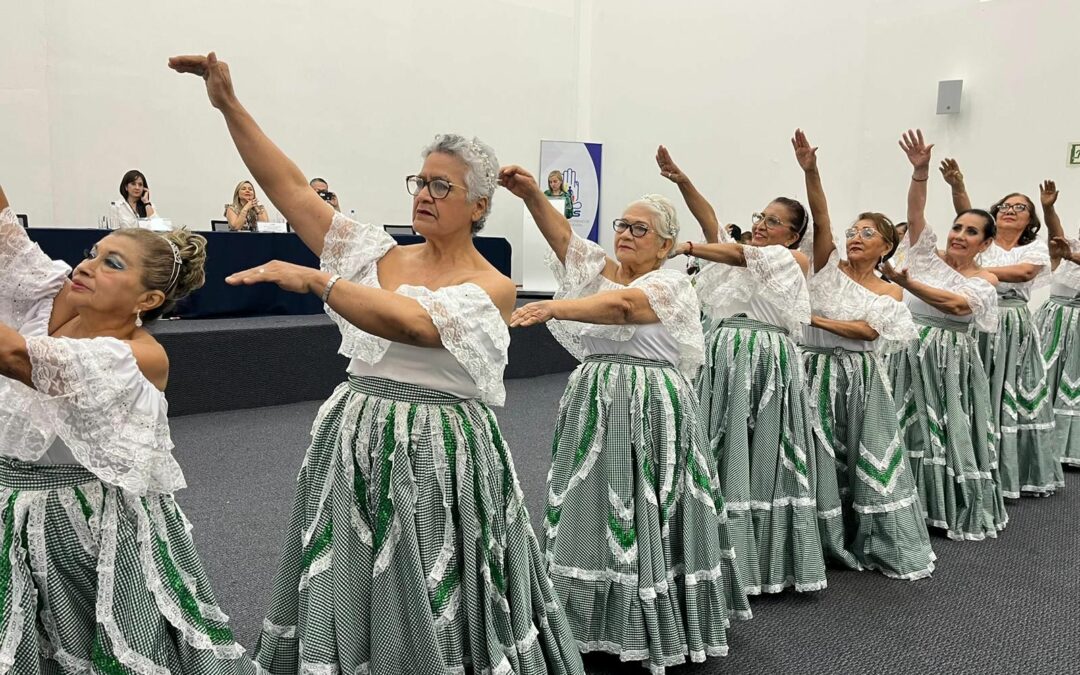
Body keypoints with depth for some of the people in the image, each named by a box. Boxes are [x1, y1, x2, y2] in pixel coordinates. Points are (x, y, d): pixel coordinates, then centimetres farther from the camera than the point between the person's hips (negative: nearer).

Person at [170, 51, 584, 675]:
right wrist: (230, 104, 0)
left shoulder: (493, 289, -7)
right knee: (344, 605, 12)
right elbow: (290, 187, 4)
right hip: (356, 442, 4)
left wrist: (316, 279, -26)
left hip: (440, 456, -4)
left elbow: (414, 323, -25)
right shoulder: (382, 256, 6)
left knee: (436, 619, 6)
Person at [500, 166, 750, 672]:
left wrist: (552, 308, -40)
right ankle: (598, 622, 27)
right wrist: (532, 195, -20)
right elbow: (563, 236, -2)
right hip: (594, 406, 7)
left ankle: (654, 631, 16)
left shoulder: (672, 284, -7)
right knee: (592, 514, 11)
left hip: (649, 411, -6)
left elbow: (621, 305, -26)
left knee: (643, 520, 0)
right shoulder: (602, 268, 13)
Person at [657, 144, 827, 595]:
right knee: (721, 458, 4)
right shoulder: (738, 252, 19)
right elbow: (709, 219, 2)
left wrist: (686, 247, -21)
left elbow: (740, 255, -12)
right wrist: (681, 181, -13)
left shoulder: (795, 261, 6)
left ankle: (771, 563, 16)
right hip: (723, 358, 4)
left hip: (768, 361, -4)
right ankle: (724, 560, 14)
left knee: (764, 459, 2)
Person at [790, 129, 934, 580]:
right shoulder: (828, 266, 4)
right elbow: (821, 219, -10)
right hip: (817, 371, -1)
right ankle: (822, 541, 16)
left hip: (861, 378, 1)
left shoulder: (890, 292, 6)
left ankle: (885, 546, 19)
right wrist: (810, 171, -23)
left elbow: (867, 329, -11)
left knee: (870, 462, 5)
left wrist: (816, 319, -16)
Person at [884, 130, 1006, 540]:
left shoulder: (985, 282, 2)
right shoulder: (928, 256, 7)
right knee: (907, 428, 3)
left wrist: (905, 282, -28)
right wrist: (920, 171, -21)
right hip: (910, 352, 1)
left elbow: (956, 304, -19)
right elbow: (915, 214, -7)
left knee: (950, 433, 5)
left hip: (950, 361, -1)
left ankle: (955, 510, 21)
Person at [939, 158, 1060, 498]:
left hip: (1015, 328, 1)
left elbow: (1023, 272, -15)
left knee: (1016, 398, 7)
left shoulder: (1036, 247, 7)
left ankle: (1020, 471, 21)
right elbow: (966, 215, -12)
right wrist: (957, 187, -29)